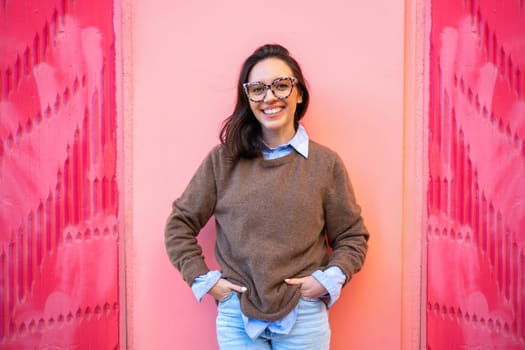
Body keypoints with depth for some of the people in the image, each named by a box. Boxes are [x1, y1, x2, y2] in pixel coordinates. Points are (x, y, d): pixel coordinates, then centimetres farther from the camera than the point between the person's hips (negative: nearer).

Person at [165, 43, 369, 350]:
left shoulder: (326, 163, -1)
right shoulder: (223, 160, -1)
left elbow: (352, 237, 6)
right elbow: (180, 224, 5)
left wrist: (329, 279, -8)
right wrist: (203, 279, -3)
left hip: (304, 316, 0)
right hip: (236, 316, 0)